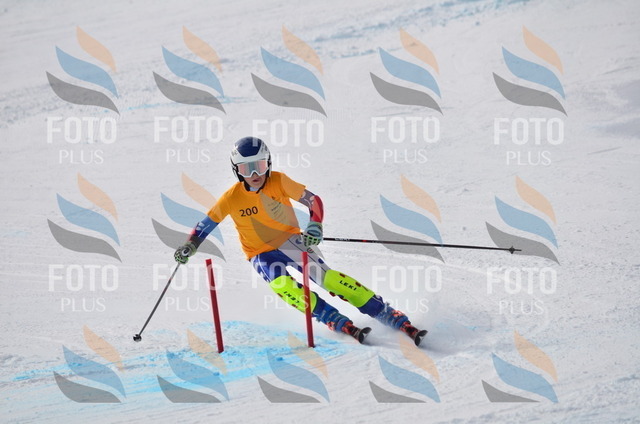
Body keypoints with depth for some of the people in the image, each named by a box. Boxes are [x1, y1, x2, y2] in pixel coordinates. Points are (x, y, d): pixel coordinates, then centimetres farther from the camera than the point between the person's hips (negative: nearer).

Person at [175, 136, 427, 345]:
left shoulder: (279, 182, -13)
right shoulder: (232, 198, -12)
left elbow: (313, 201, -10)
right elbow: (206, 224, 1)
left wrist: (315, 227, -27)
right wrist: (190, 246, -13)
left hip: (291, 241, -1)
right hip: (262, 254, 1)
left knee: (325, 276, -23)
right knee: (282, 285, -31)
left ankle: (394, 319, -25)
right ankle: (339, 323, -33)